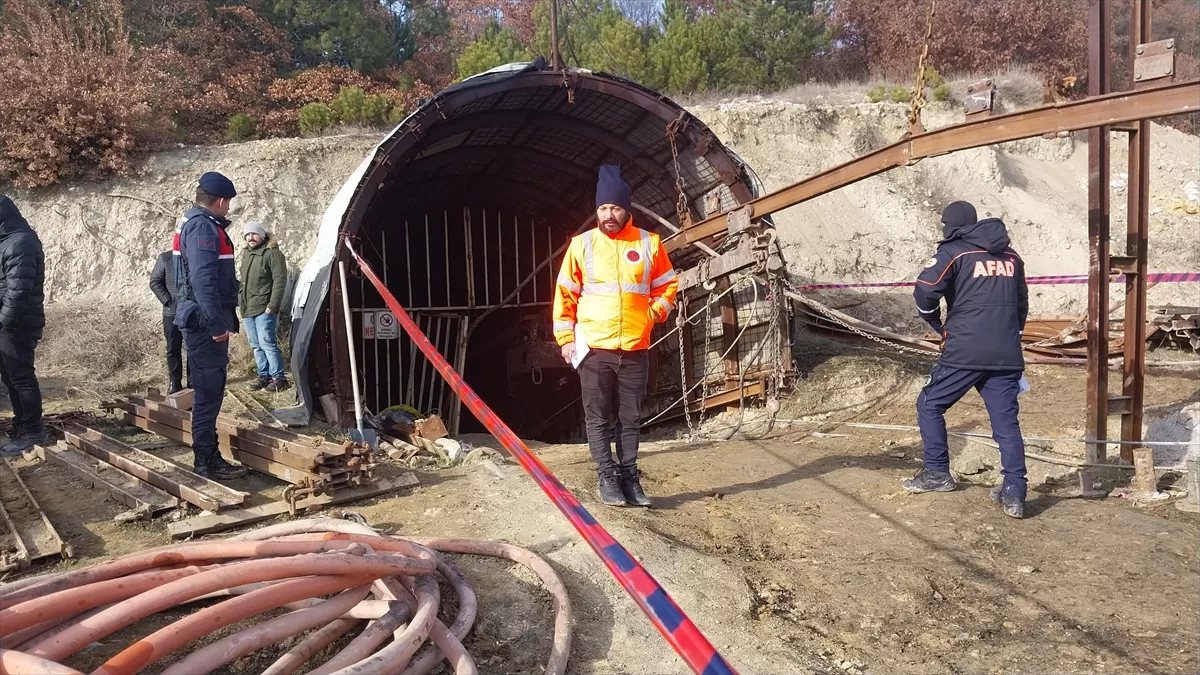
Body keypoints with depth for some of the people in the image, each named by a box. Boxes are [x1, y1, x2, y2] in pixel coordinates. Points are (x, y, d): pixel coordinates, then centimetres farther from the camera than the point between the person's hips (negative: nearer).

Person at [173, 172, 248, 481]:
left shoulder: (198, 224, 19)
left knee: (210, 390, 14)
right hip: (205, 322, -11)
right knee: (209, 391, -7)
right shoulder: (203, 227, -15)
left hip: (203, 321, 11)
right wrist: (217, 323, -25)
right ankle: (206, 460, -2)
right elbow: (203, 280, -25)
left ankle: (208, 456, 20)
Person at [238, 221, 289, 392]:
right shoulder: (247, 256, 18)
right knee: (256, 345, 10)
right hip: (247, 310, 8)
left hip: (263, 309, -8)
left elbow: (280, 281, -15)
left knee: (266, 343, -11)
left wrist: (272, 305, -20)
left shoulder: (272, 253, -8)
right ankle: (263, 376, 16)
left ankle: (278, 378, -6)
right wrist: (240, 303, 17)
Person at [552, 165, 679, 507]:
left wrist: (655, 312, -3)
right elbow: (565, 294, 4)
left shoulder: (649, 243, 2)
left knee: (630, 418, 9)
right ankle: (608, 478, 12)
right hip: (594, 349, -1)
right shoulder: (582, 244, 0)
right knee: (598, 418, 3)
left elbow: (667, 285, 14)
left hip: (635, 349, 1)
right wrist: (566, 338, -1)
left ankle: (630, 477, 18)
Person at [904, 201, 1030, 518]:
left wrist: (937, 324, 5)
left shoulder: (953, 252, -2)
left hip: (964, 352, -5)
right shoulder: (1011, 256, 17)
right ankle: (1014, 494, 4)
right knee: (1007, 421, 7)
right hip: (1007, 356, 5)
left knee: (929, 405, 12)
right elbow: (1022, 304, 23)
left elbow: (925, 293, -13)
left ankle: (937, 473, 14)